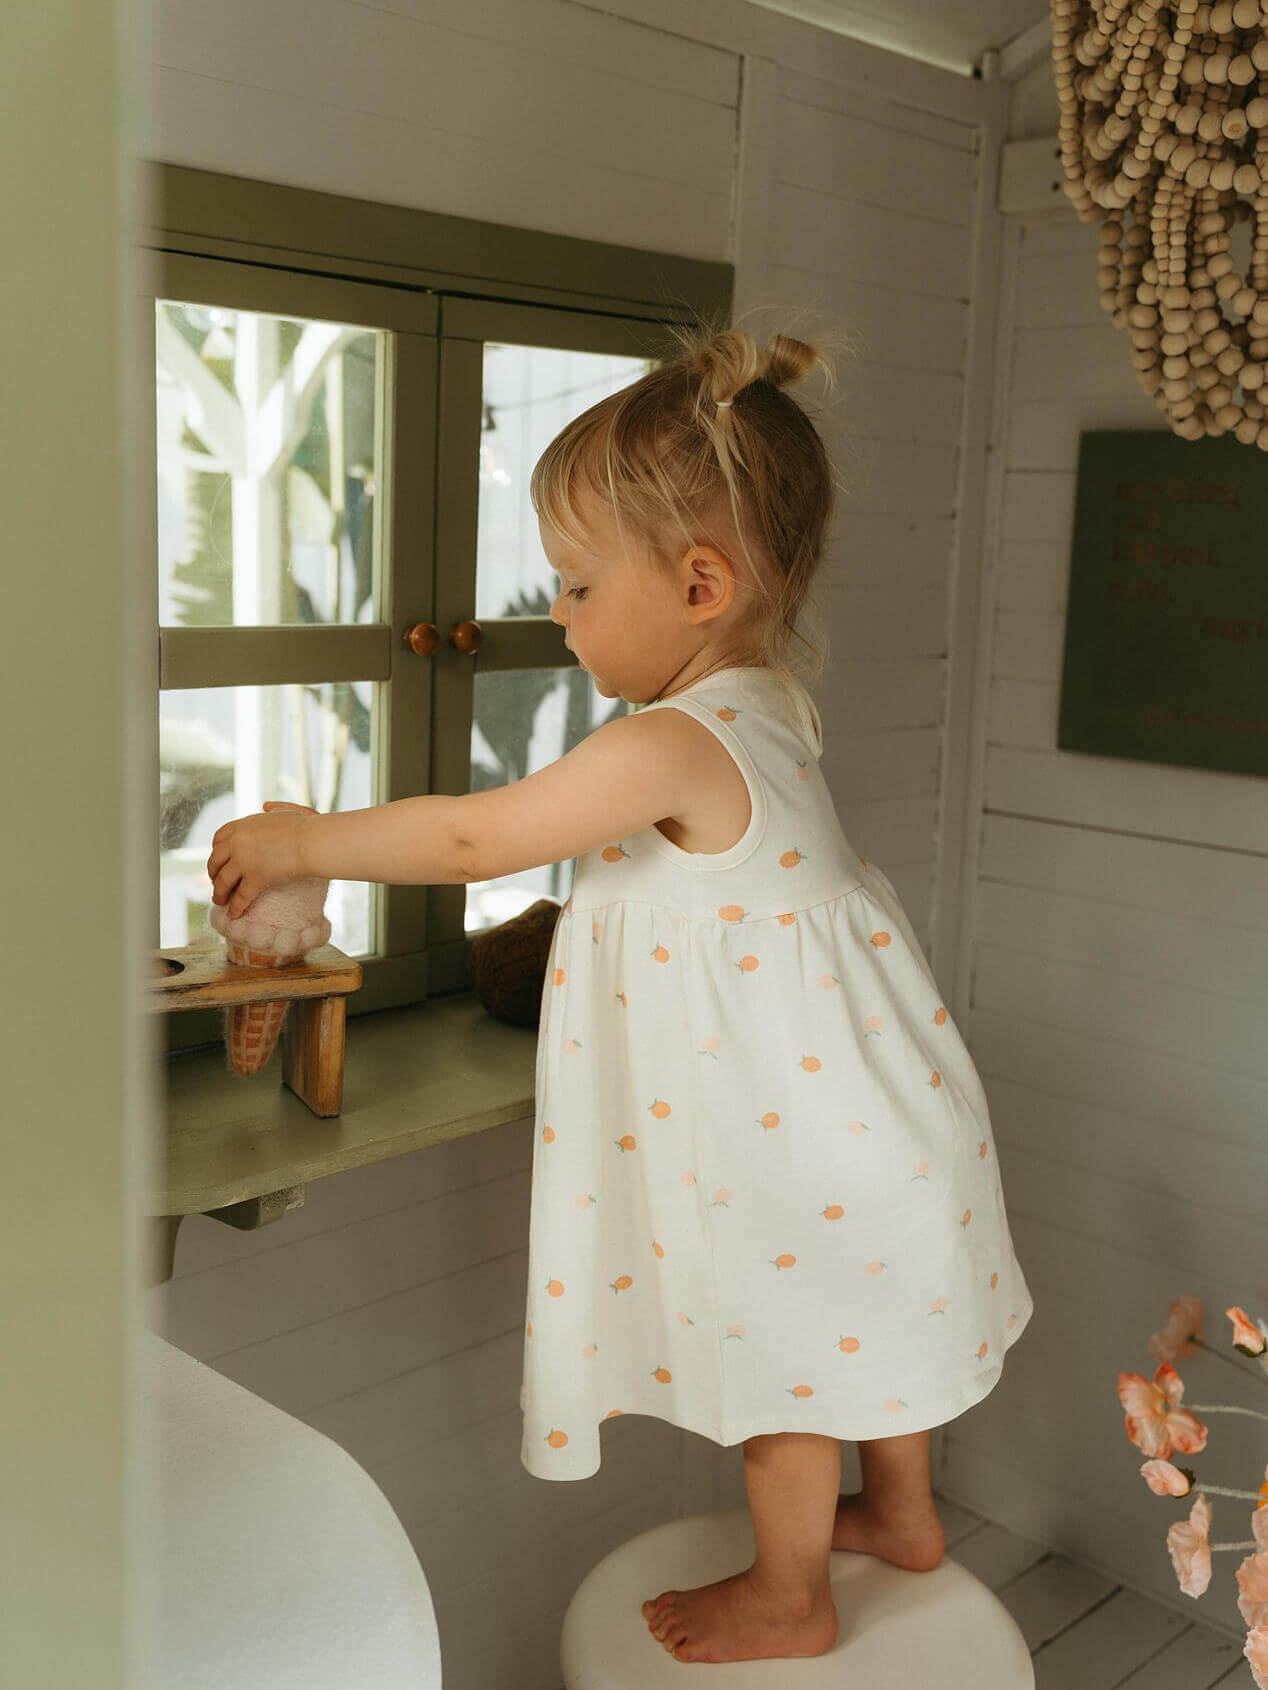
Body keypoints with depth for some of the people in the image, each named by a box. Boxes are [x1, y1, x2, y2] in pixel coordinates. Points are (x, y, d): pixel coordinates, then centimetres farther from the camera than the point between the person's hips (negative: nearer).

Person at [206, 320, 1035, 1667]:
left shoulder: (666, 750, -28)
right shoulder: (767, 699, 1)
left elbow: (474, 838, -23)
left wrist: (301, 840, -11)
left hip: (786, 1119, -9)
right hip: (838, 1083, 9)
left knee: (784, 1344, 11)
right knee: (854, 1310, 26)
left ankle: (789, 1597, 33)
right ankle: (902, 1510, 47)